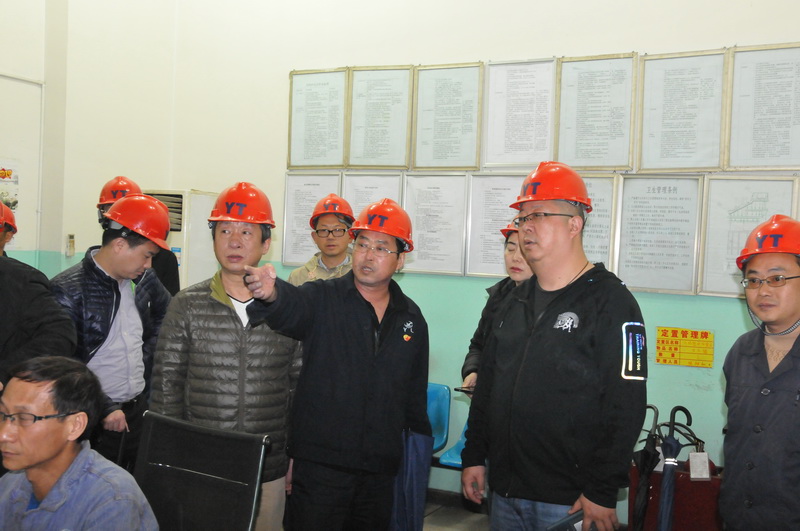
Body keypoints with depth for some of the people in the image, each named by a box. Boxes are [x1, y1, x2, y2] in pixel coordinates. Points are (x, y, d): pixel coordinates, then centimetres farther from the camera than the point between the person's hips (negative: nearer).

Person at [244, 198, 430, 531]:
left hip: (380, 470, 4)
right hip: (320, 464, -4)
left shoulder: (411, 319, 7)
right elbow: (292, 307, -30)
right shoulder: (322, 300, -6)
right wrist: (272, 293, -52)